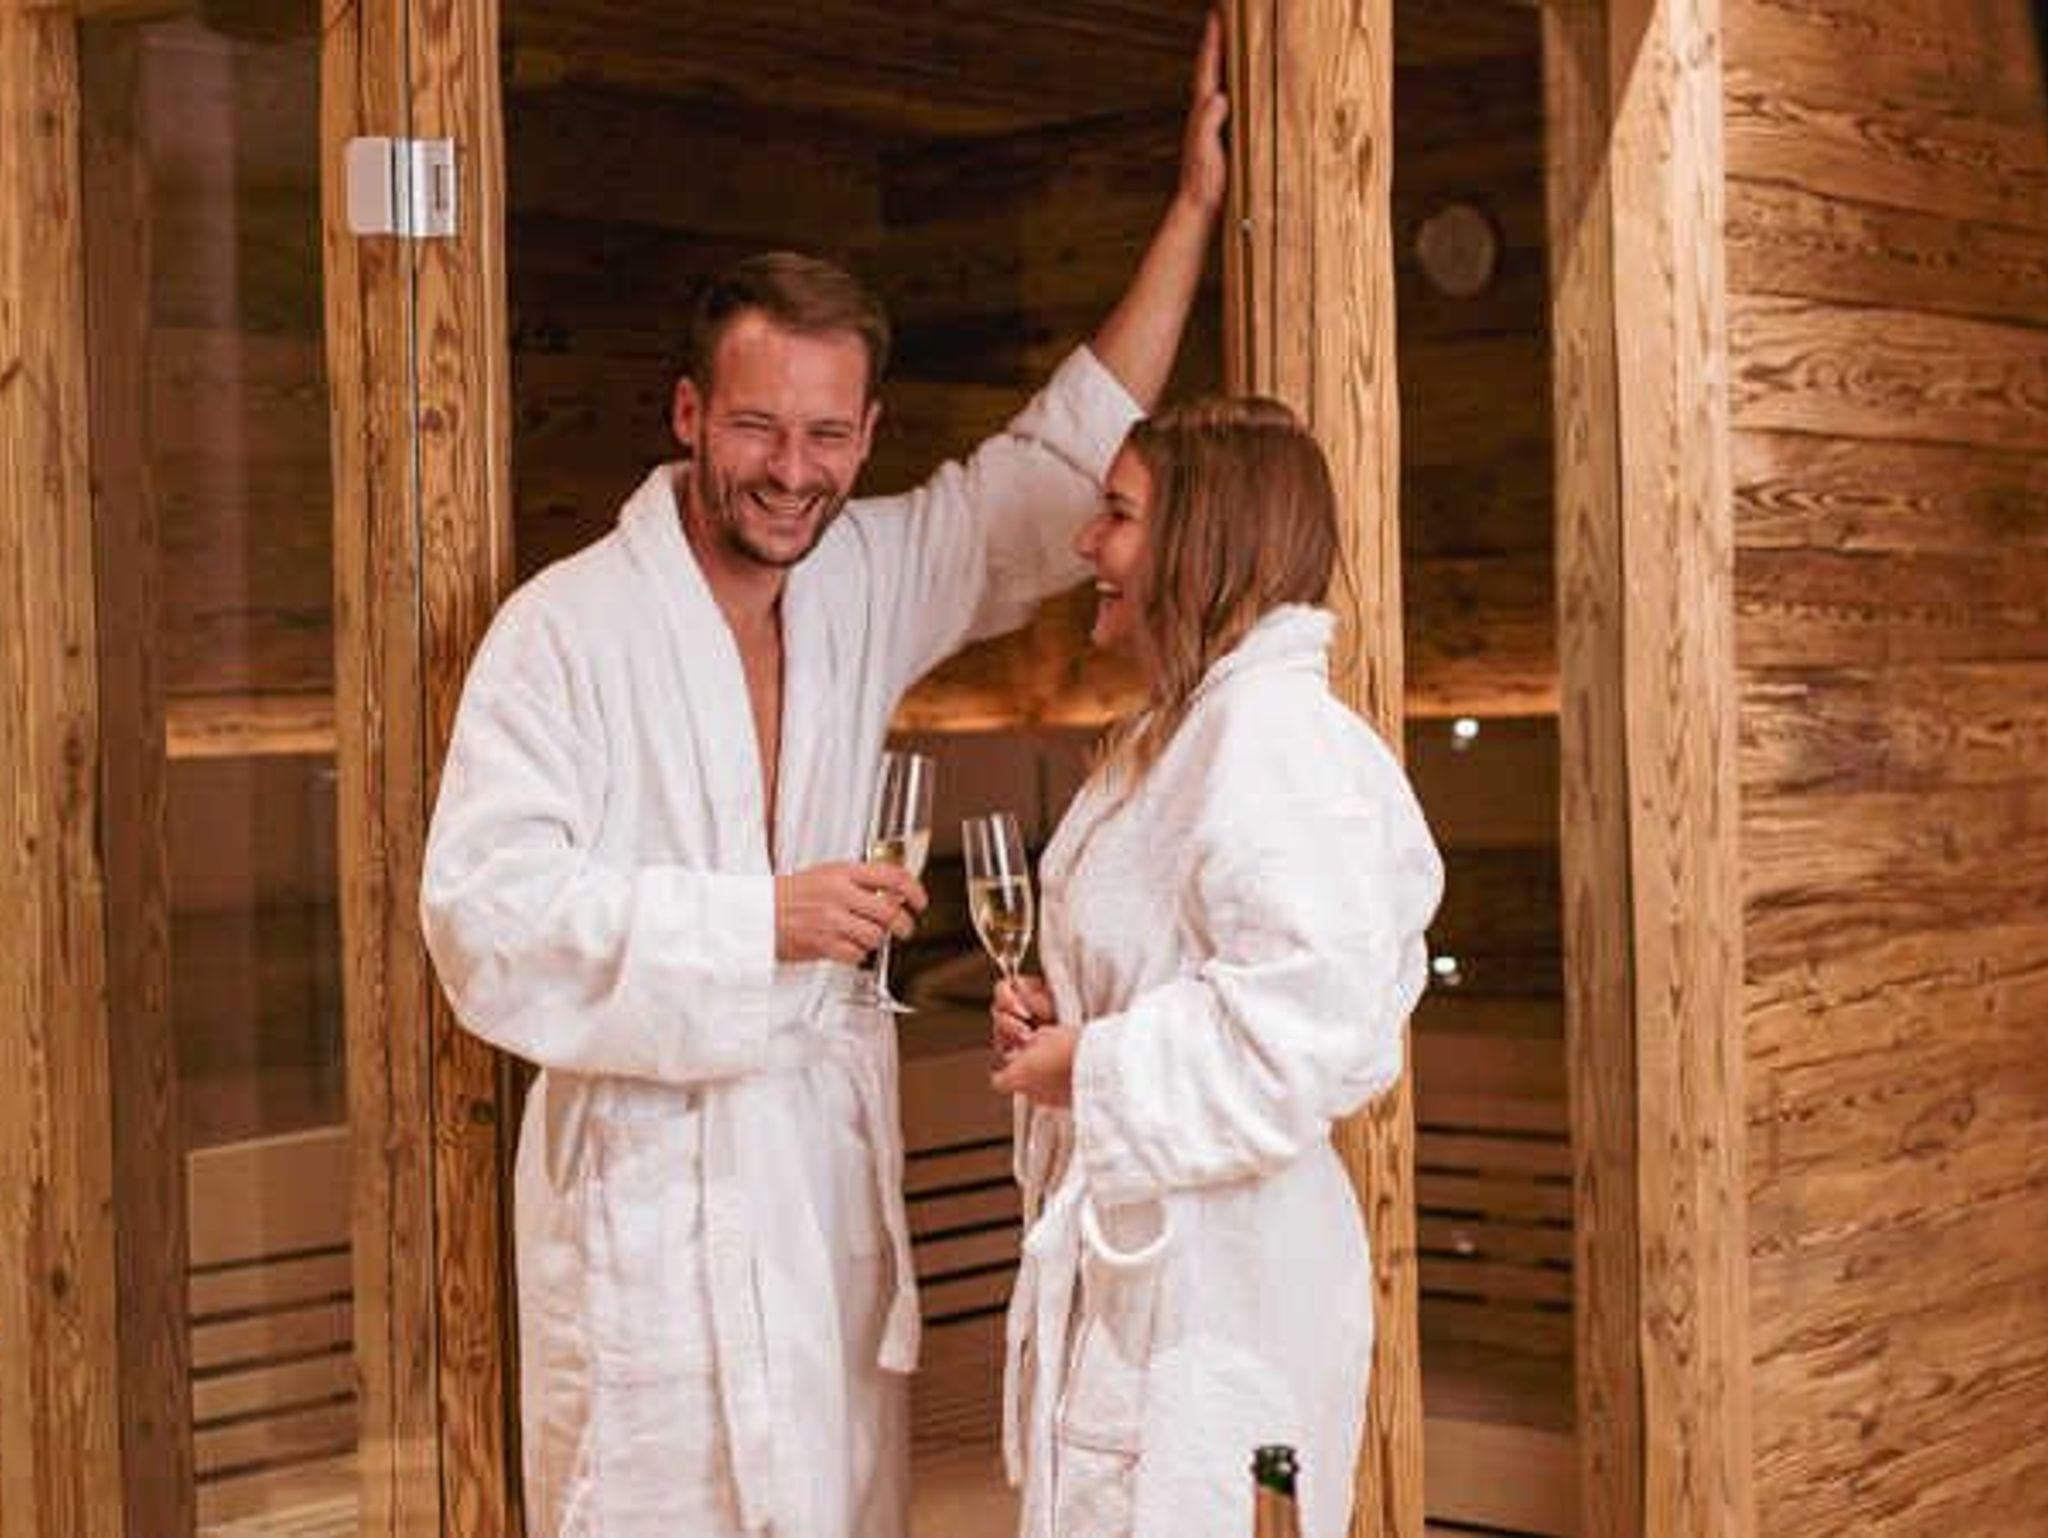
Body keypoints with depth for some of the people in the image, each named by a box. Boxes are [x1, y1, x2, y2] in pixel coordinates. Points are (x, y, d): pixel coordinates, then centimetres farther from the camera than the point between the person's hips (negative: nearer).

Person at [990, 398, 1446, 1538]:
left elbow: (1309, 1025, -26)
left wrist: (1092, 1070, -16)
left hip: (1221, 1282, -10)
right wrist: (1059, 1019, 8)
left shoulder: (1274, 734, -18)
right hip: (1131, 1251, 10)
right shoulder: (1171, 734, 14)